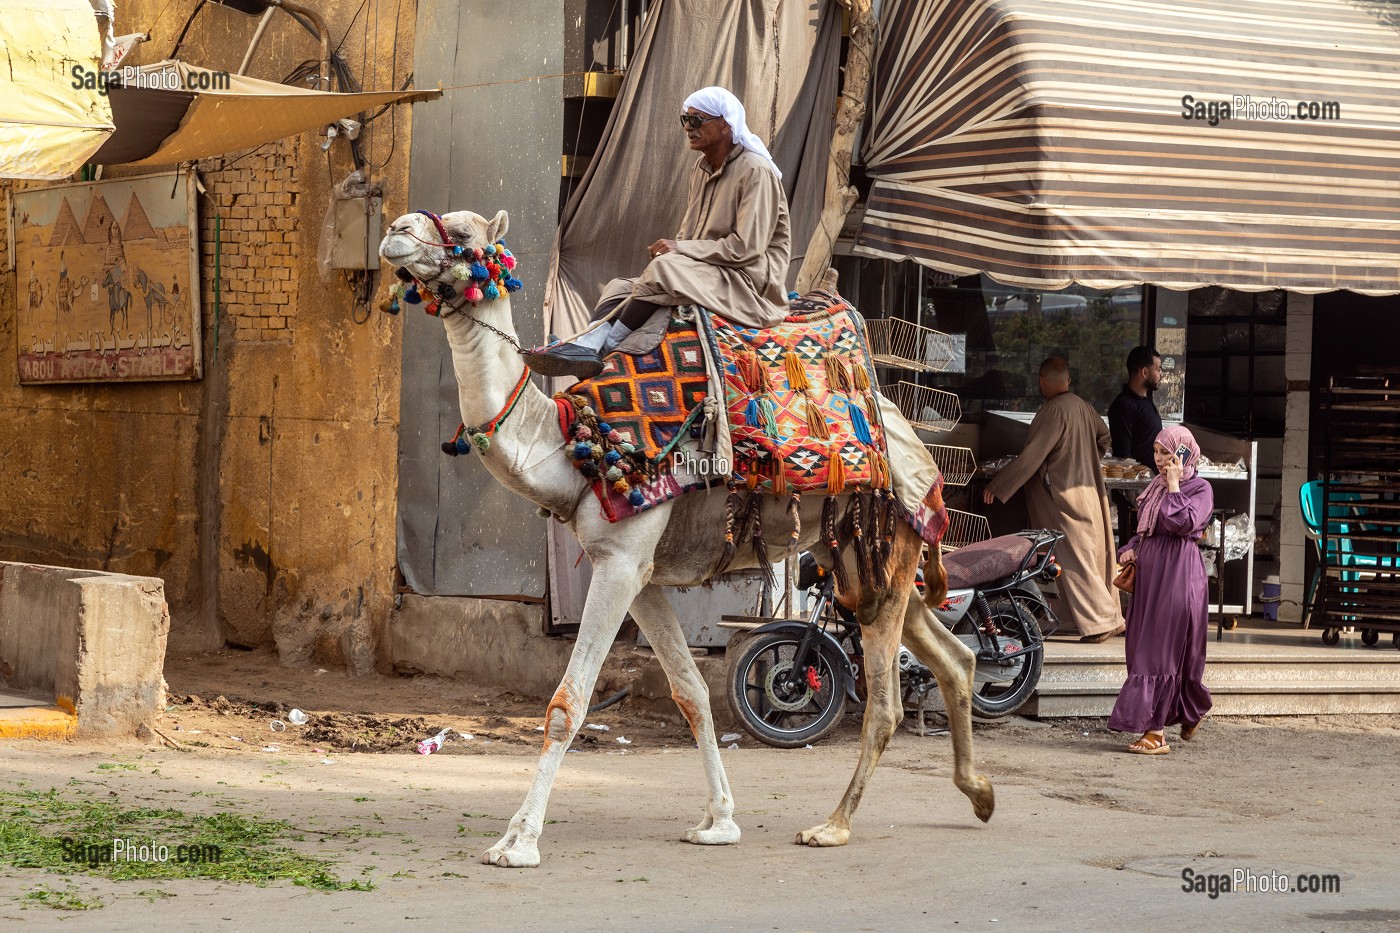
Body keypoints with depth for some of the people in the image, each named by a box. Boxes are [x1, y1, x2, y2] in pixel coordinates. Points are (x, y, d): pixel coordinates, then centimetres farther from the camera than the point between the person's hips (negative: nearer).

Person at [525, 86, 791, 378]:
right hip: (708, 274, 9)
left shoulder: (755, 171, -13)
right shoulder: (702, 168, 15)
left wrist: (679, 249, -17)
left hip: (751, 281, -9)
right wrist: (670, 248, -5)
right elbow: (688, 235, 19)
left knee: (665, 267, -31)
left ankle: (607, 344, -25)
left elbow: (746, 247, -20)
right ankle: (587, 345, -32)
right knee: (620, 287, -4)